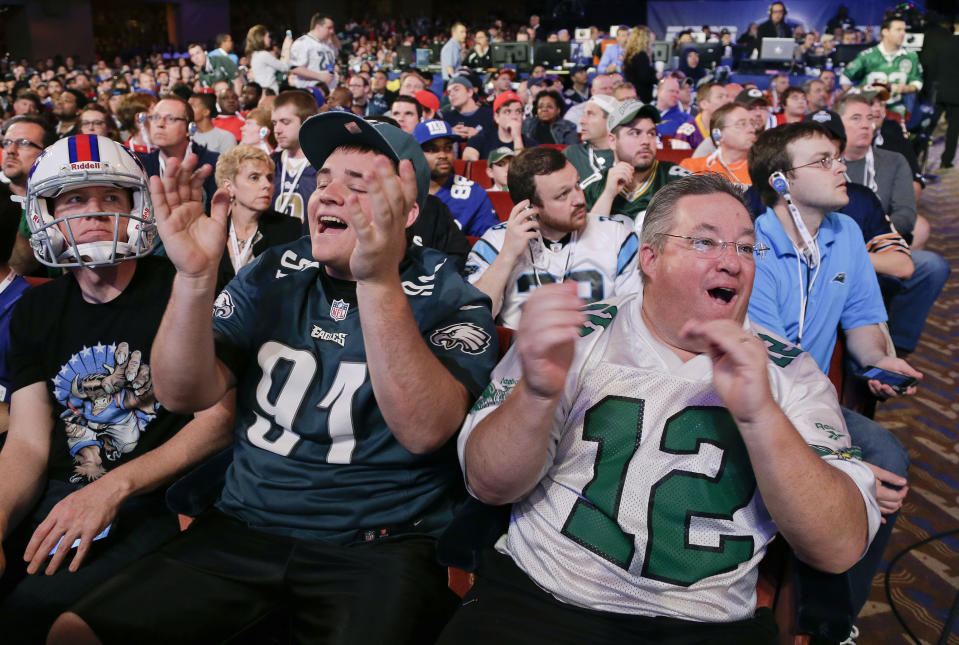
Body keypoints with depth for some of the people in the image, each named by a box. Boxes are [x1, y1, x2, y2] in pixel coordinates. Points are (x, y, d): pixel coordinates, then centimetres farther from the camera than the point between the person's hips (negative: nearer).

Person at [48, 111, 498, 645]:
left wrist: (378, 281, -36)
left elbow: (424, 431, -25)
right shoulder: (275, 274, 4)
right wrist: (195, 277, -20)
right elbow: (186, 394, -4)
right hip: (244, 526, 4)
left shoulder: (451, 299, -8)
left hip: (379, 546, -3)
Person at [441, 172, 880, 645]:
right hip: (538, 600, -1)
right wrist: (537, 393, -26)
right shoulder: (577, 336, -1)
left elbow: (841, 550, -8)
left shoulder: (788, 371, 2)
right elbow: (490, 484, -7)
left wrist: (759, 415, -23)